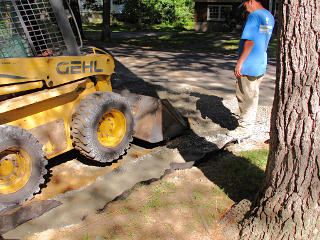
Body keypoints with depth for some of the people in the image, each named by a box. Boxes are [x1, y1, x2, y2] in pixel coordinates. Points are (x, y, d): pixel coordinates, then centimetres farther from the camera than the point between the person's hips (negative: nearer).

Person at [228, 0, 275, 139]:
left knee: (245, 98, 0)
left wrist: (239, 63, -19)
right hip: (261, 65, 9)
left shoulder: (254, 16, -16)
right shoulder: (269, 17, 14)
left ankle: (244, 129, 9)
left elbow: (250, 41, -22)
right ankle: (249, 124, 29)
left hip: (248, 66, -9)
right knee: (253, 96, 17)